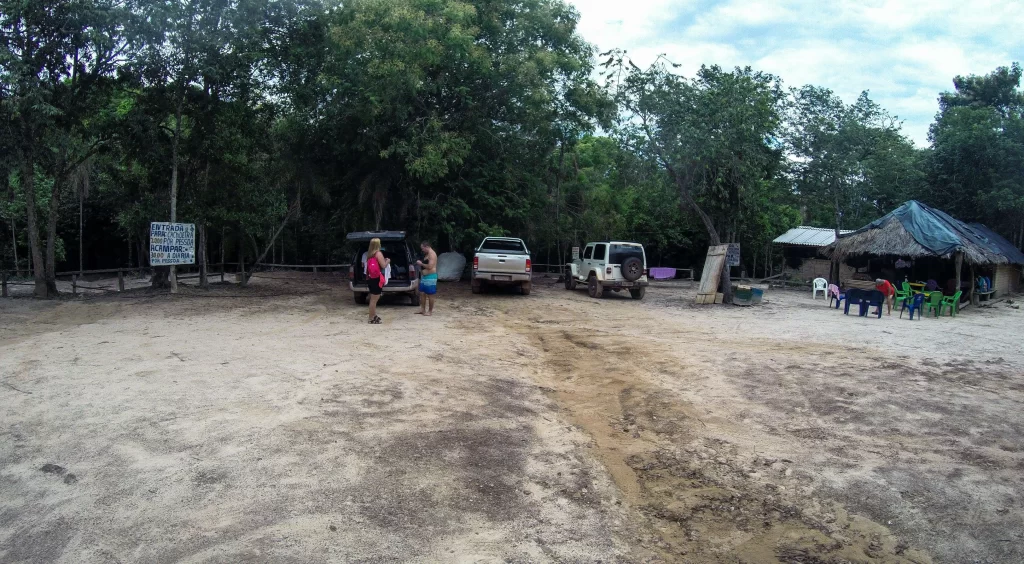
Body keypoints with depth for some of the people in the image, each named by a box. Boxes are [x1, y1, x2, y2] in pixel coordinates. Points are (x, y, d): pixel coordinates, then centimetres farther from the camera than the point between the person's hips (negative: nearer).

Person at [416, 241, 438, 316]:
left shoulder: (432, 254, -16)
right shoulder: (427, 254, 16)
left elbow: (430, 266, -25)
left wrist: (421, 263, -14)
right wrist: (420, 265, 12)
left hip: (430, 277, -10)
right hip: (424, 277, 10)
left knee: (430, 295, -2)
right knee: (422, 293, 11)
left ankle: (430, 311, 7)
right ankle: (423, 309, 19)